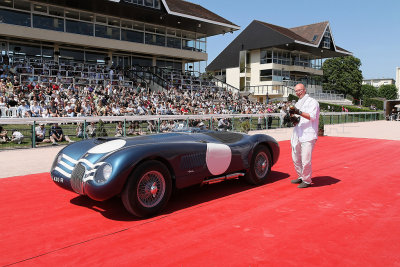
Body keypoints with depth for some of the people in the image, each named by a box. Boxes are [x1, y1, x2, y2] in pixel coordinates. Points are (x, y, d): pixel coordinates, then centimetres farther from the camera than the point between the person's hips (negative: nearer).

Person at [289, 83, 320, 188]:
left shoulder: (312, 102, -2)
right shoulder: (297, 104, 21)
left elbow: (313, 116, -15)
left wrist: (299, 112, -25)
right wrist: (292, 115, 2)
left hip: (308, 135, -8)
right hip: (297, 135, 8)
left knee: (305, 160, -9)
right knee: (296, 159, 13)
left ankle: (307, 181, 5)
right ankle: (301, 177, 29)